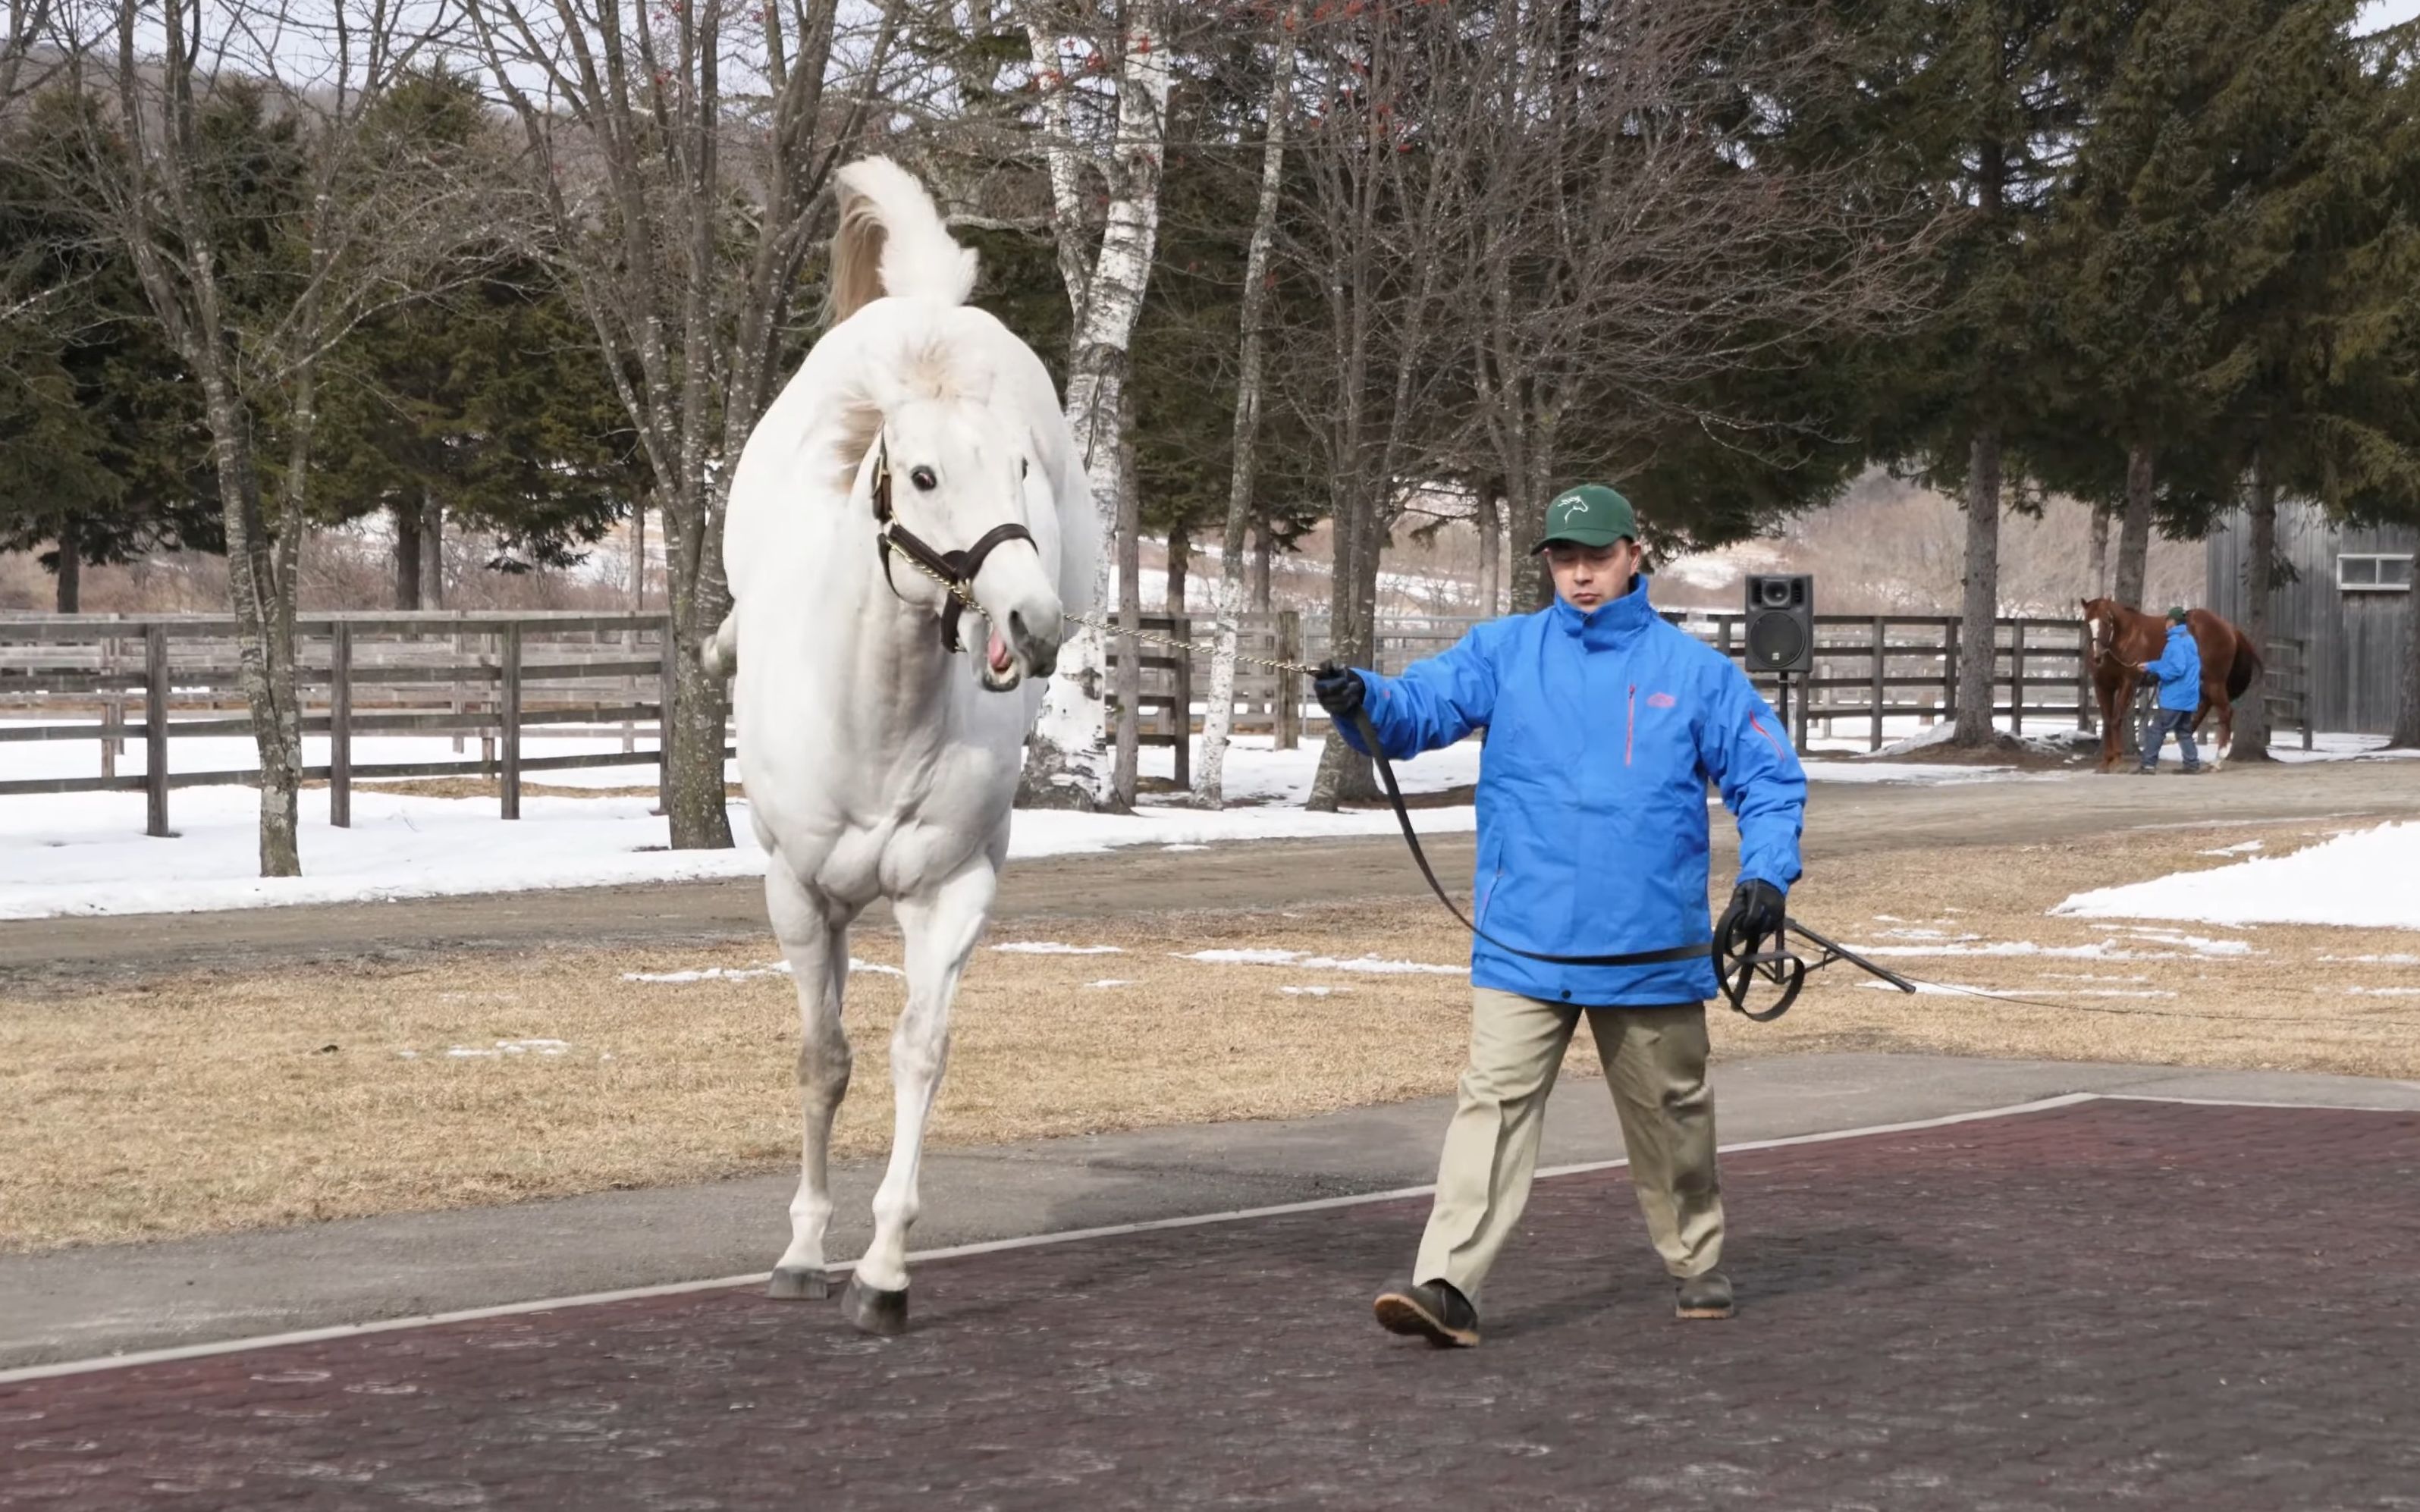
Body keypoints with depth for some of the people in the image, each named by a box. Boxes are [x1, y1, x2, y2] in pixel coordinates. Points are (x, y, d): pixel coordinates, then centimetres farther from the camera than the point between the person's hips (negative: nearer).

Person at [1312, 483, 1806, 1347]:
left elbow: (1769, 779, 4)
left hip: (1652, 949, 1)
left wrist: (1767, 872, -12)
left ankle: (1695, 1262, 36)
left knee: (1671, 1111, 15)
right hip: (1523, 944, -1)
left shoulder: (1695, 671, 2)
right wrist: (1362, 700, -32)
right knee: (1494, 1100, -13)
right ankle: (1447, 1284, -19)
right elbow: (1420, 709, -9)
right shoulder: (1502, 653, 3)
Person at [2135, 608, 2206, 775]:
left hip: (2175, 696, -9)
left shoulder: (2176, 642, -16)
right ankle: (2193, 764, 8)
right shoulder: (2188, 639, 16)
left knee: (2158, 729, -4)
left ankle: (2148, 764, -3)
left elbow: (2177, 669, -25)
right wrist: (2151, 666, 22)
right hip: (2187, 694, 9)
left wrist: (2156, 672, -12)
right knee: (2184, 731, 13)